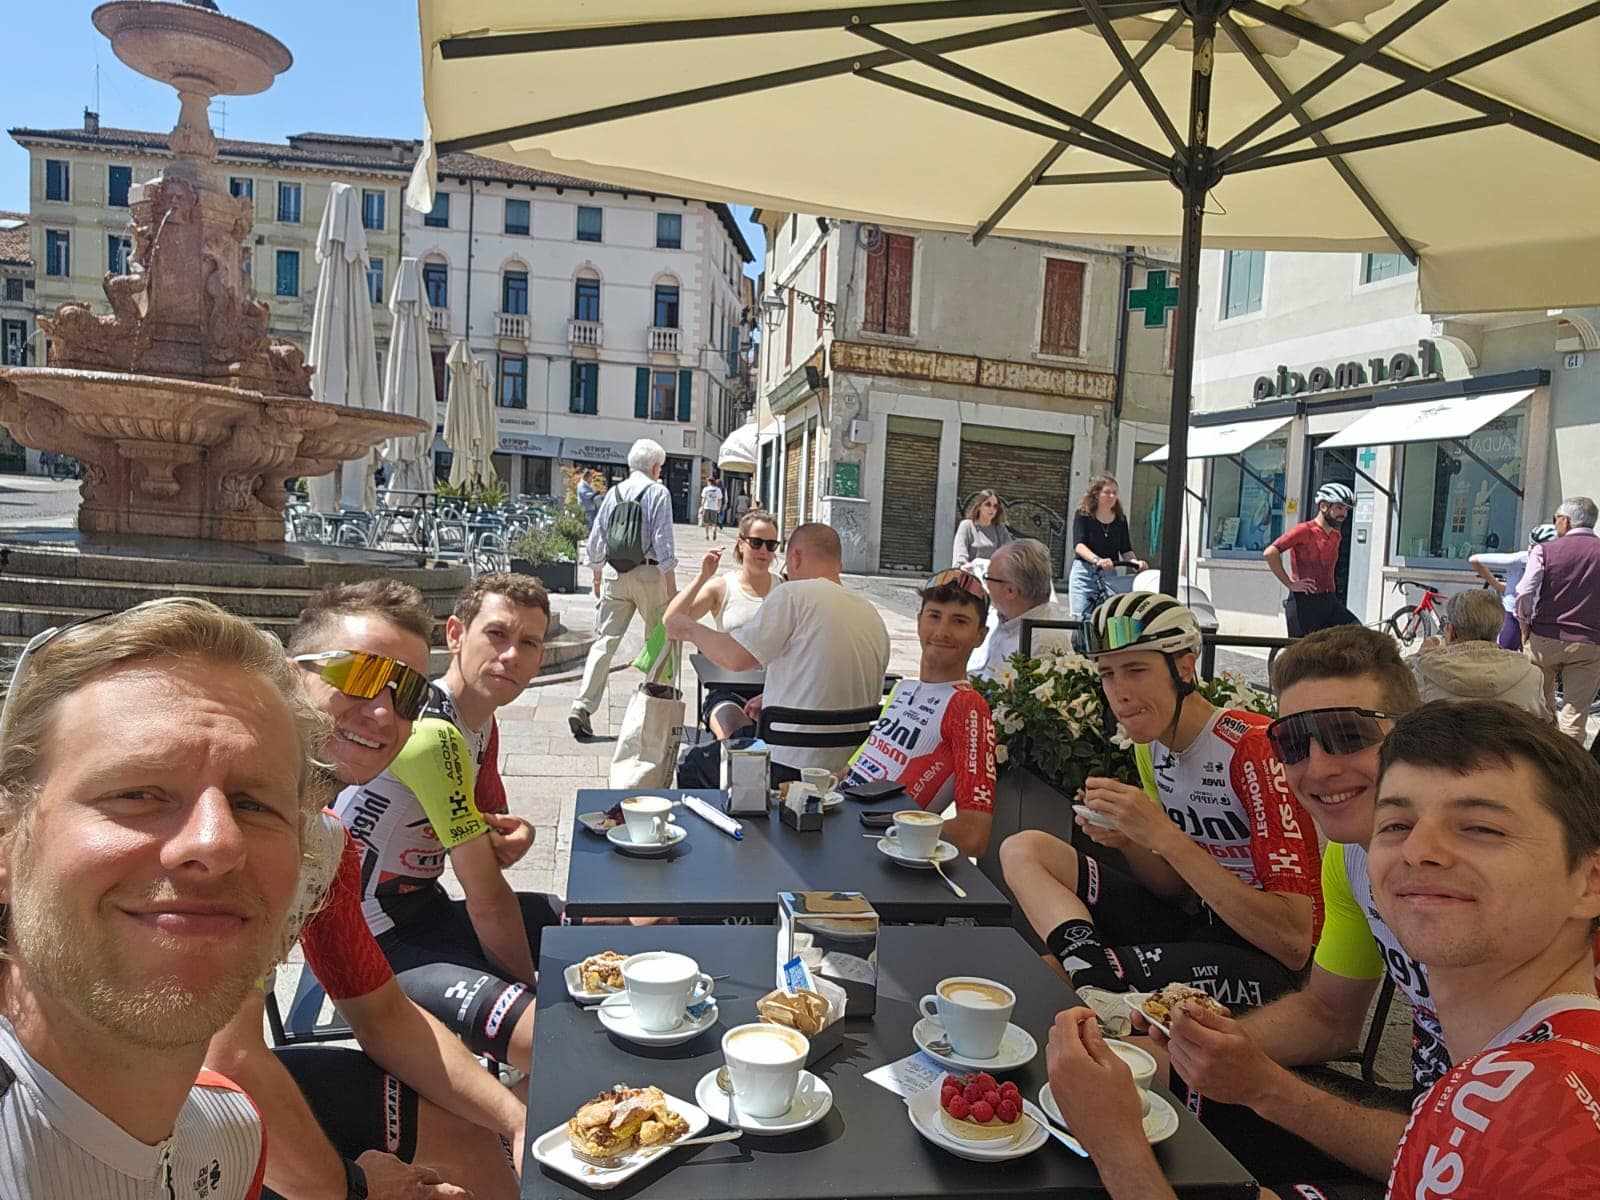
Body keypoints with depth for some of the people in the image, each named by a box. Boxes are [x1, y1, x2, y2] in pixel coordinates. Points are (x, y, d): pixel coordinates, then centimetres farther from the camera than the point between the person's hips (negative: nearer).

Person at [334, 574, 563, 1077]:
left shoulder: (479, 720, 4)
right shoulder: (432, 733, -26)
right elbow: (488, 898, -20)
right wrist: (530, 993, -8)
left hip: (427, 908, 10)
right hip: (380, 943, -10)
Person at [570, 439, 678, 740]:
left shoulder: (614, 493, 10)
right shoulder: (658, 492, -5)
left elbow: (595, 540, 11)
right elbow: (663, 540, -11)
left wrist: (598, 578, 22)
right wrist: (671, 584, -9)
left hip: (616, 576, 4)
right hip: (649, 575, -4)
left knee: (605, 641, 3)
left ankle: (582, 707, -6)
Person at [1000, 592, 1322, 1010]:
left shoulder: (1254, 748, -20)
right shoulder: (1152, 744, 4)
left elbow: (1294, 941, -25)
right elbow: (1183, 894, 10)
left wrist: (1163, 835, -28)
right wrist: (1128, 841, -11)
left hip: (1267, 958, -8)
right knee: (1022, 850, -5)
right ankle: (1096, 967, -20)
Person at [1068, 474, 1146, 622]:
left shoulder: (1120, 519, 8)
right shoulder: (1083, 515, -3)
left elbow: (1126, 550, 7)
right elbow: (1079, 545, -17)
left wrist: (1135, 561, -16)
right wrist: (1097, 560, -35)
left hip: (1109, 576, 3)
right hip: (1084, 573, -3)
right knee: (1082, 619, -9)